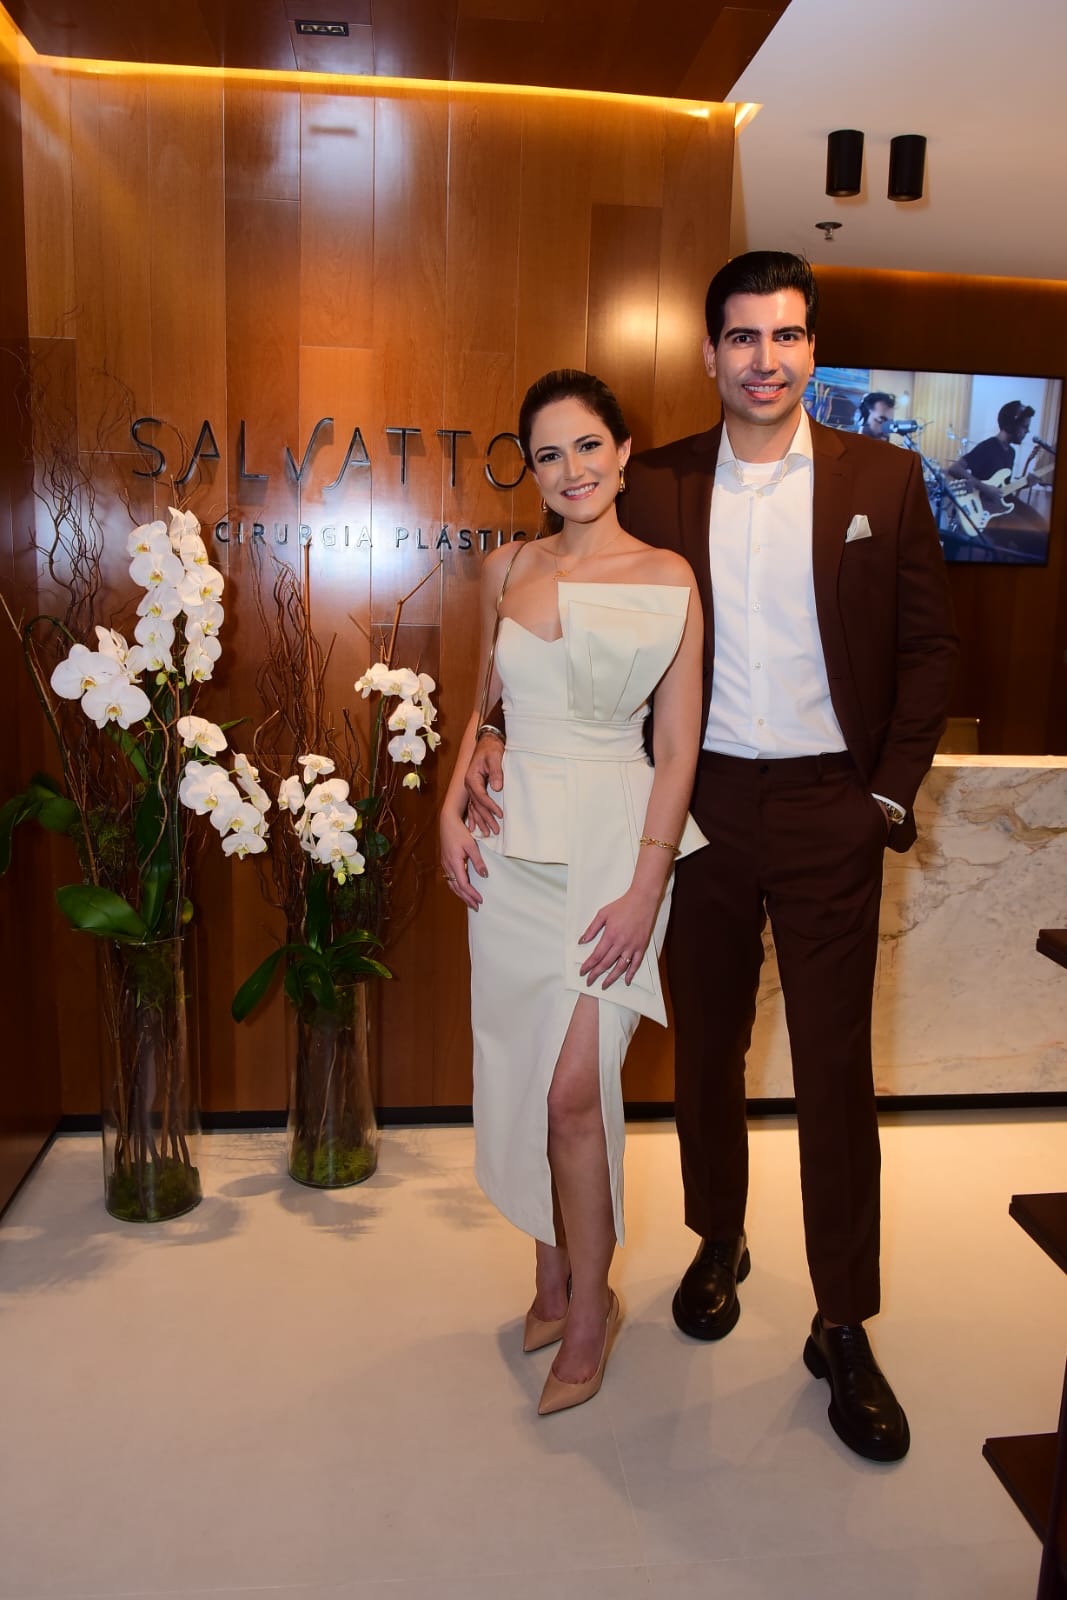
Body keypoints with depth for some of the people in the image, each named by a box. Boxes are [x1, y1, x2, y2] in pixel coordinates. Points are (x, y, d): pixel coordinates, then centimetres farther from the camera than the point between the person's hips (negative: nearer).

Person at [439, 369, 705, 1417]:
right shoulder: (506, 570, 8)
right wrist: (453, 810, 2)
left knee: (574, 1087, -6)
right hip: (511, 845, 4)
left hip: (614, 841, -4)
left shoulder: (667, 578, -3)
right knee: (522, 1074, 10)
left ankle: (587, 1308, 17)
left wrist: (647, 884, -12)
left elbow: (678, 746, -5)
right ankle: (553, 1278, 31)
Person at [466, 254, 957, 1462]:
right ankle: (719, 1242, 39)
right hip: (703, 806, 2)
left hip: (830, 809, -1)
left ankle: (844, 1328, 19)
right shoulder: (657, 485, 3)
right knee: (706, 1047, 15)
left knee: (834, 1068, 3)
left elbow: (927, 643, 3)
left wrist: (893, 792, -4)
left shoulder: (881, 478, 1)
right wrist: (500, 735, -10)